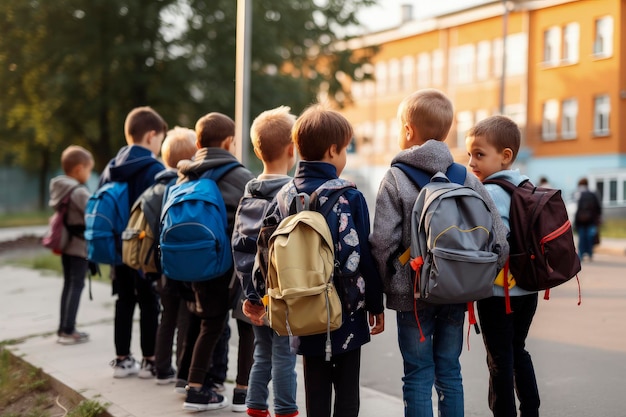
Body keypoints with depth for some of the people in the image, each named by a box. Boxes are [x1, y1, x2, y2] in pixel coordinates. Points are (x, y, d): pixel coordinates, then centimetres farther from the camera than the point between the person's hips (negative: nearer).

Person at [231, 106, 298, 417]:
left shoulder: (248, 196, 8)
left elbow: (238, 247, 6)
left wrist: (249, 292, 8)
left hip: (257, 294, 6)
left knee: (262, 354, 17)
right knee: (284, 356, 1)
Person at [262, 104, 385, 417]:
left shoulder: (284, 196, 1)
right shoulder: (350, 197, -11)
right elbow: (364, 256, -9)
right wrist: (376, 305, 1)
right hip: (347, 310, -4)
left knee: (316, 389, 13)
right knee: (347, 391, 6)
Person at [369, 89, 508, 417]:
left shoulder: (396, 179, -9)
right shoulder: (466, 178, 0)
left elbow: (383, 242, -16)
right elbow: (498, 236, -3)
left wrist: (387, 284, 0)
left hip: (412, 294, -3)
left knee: (418, 377, 5)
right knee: (449, 372, 15)